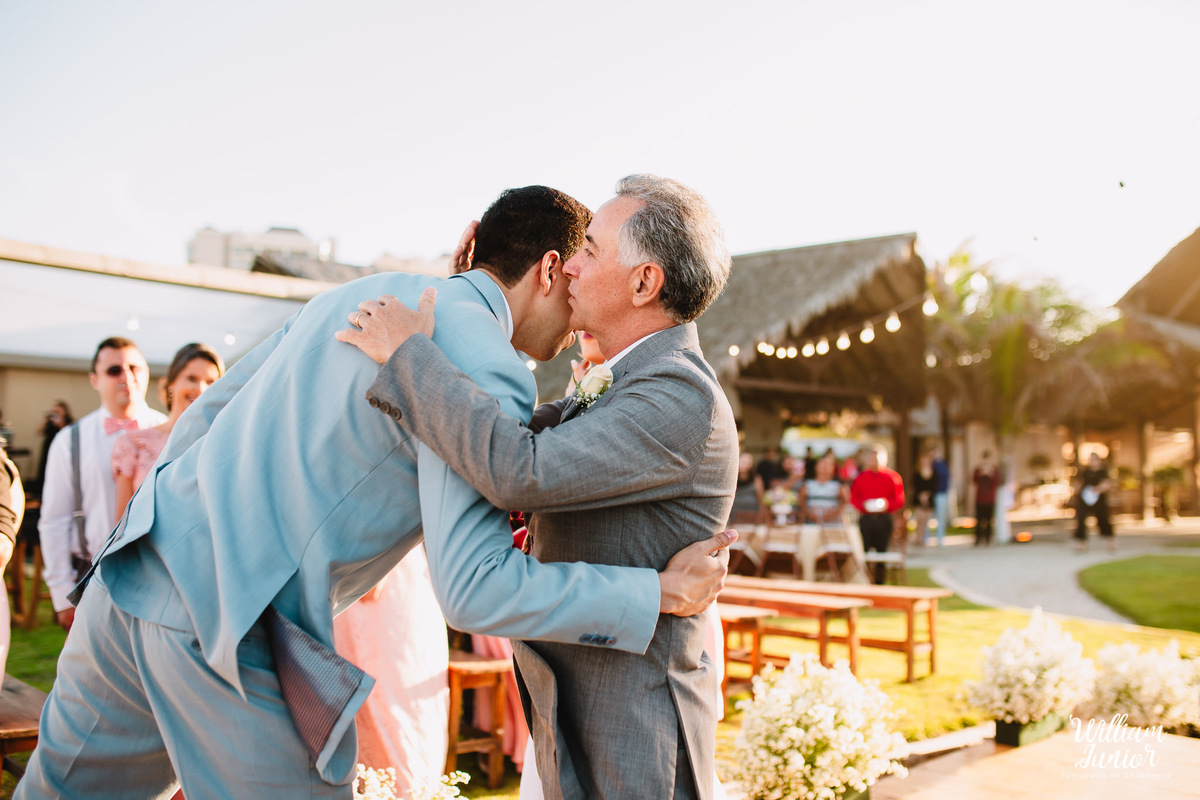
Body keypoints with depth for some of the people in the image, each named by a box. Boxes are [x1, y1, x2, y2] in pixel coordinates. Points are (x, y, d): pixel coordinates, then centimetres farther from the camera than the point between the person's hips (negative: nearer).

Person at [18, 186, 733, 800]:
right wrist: (665, 592, -12)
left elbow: (207, 411, 19)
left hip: (133, 570, 9)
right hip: (227, 628, -9)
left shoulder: (366, 292, 14)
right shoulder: (488, 373, -12)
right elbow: (473, 587, -19)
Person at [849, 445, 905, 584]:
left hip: (885, 519, 0)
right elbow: (853, 498, 9)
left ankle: (879, 581, 10)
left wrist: (887, 504, -13)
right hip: (865, 519, 0)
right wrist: (864, 504, -10)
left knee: (882, 551, 2)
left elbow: (900, 500, 5)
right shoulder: (860, 477, 7)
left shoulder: (892, 477, 5)